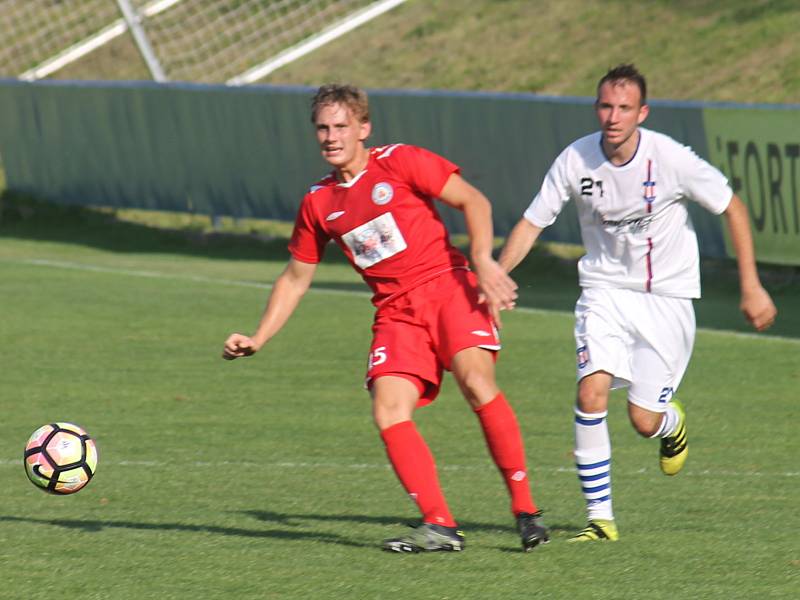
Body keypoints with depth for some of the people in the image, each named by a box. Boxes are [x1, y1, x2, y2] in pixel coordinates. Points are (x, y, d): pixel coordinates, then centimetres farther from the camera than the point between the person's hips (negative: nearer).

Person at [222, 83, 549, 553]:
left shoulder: (401, 163, -1)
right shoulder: (318, 204, 13)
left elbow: (473, 201, -2)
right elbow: (295, 279, 22)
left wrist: (483, 261, -16)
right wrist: (258, 339, 13)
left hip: (448, 289, -5)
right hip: (396, 314, 5)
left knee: (476, 380, -26)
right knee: (388, 410, -18)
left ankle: (525, 509, -19)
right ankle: (440, 526, -18)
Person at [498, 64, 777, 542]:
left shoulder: (671, 159, -18)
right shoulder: (575, 161, -11)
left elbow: (733, 208, -5)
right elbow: (532, 224, -1)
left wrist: (752, 287, -5)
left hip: (667, 297, -2)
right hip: (605, 291, 2)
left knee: (644, 421, -5)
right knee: (591, 392, -20)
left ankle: (673, 423, 35)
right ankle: (600, 517, -10)